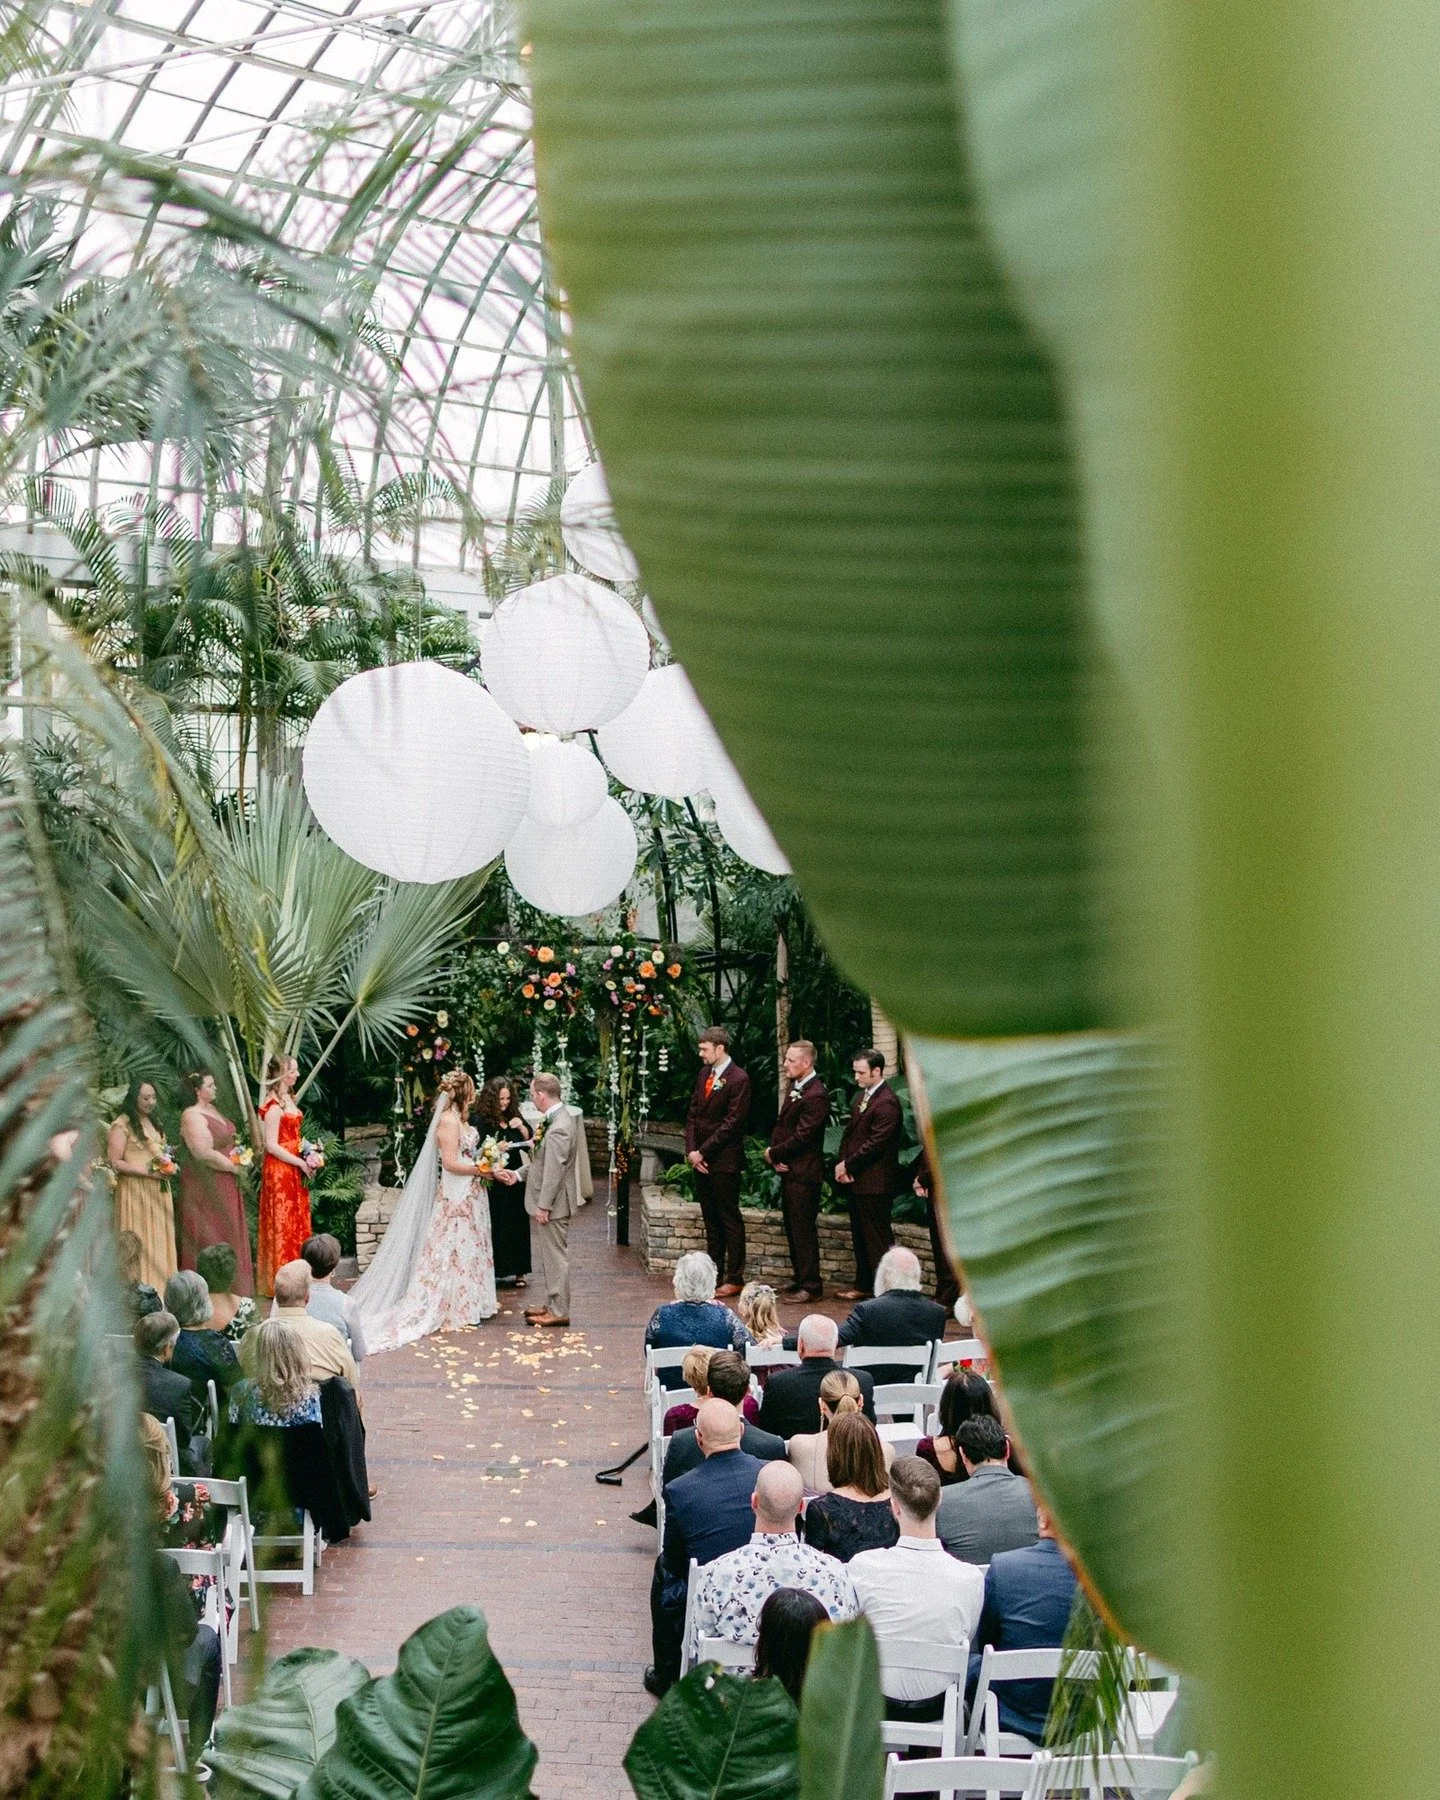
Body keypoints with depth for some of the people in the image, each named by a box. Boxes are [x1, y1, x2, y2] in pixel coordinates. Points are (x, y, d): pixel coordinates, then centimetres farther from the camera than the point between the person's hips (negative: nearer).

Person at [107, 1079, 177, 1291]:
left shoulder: (153, 1123, 17)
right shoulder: (122, 1125, -9)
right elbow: (114, 1162, -14)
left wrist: (169, 1166, 8)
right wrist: (147, 1172, -18)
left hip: (158, 1191, 7)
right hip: (135, 1192, -7)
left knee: (159, 1240, 6)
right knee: (139, 1242, -6)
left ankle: (160, 1288, 10)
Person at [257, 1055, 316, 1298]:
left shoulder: (288, 1098, 11)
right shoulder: (274, 1104, -16)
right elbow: (272, 1145, -19)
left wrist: (307, 1154, 6)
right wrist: (301, 1162, -15)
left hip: (294, 1170, 9)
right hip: (279, 1170, -9)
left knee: (298, 1222, 13)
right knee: (283, 1224, -2)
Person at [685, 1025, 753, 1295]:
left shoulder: (738, 1079, -13)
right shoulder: (704, 1074, 11)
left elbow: (731, 1123, -16)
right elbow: (693, 1114, 12)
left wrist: (703, 1151, -14)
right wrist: (691, 1150, 0)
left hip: (724, 1161, -7)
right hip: (700, 1160, 7)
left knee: (730, 1219, -1)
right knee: (710, 1219, 14)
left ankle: (735, 1278, 5)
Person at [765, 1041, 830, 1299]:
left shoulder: (816, 1096, -19)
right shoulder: (793, 1087, 12)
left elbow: (801, 1137, -20)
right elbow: (781, 1124, 16)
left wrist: (773, 1154, -8)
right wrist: (775, 1155, 0)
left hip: (803, 1173, -10)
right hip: (788, 1170, 10)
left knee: (803, 1230, -4)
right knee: (792, 1227, 16)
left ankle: (811, 1285, 4)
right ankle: (801, 1278, 26)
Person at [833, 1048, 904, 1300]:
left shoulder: (886, 1103, -18)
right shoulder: (860, 1096, 12)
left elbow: (875, 1143, -21)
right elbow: (849, 1132, 15)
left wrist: (848, 1165, -14)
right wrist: (842, 1164, 0)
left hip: (875, 1182, -9)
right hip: (854, 1179, 9)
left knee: (877, 1237, -4)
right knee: (859, 1234, 17)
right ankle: (863, 1285, 27)